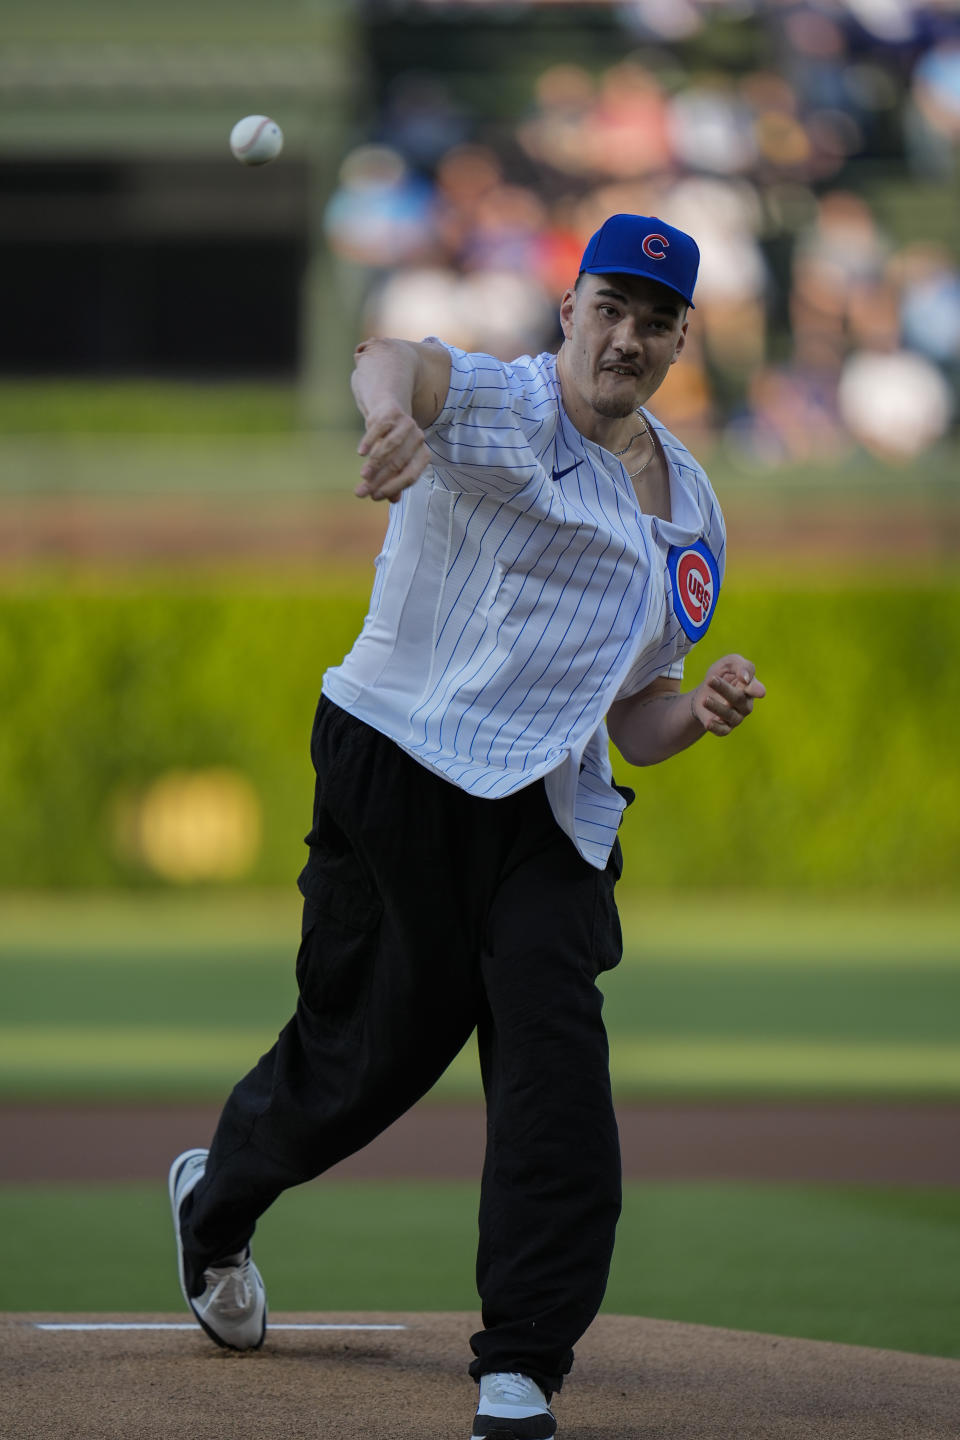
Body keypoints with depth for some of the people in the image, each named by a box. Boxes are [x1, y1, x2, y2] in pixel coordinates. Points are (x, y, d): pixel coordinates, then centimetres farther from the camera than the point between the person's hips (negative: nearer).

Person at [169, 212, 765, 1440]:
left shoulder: (690, 511, 17)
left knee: (559, 1069, -12)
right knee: (379, 1041, 4)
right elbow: (393, 360, -30)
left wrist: (699, 710, -2)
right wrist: (391, 402, -55)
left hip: (551, 811, 5)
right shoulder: (503, 409, -4)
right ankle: (216, 1199, 37)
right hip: (400, 772, -5)